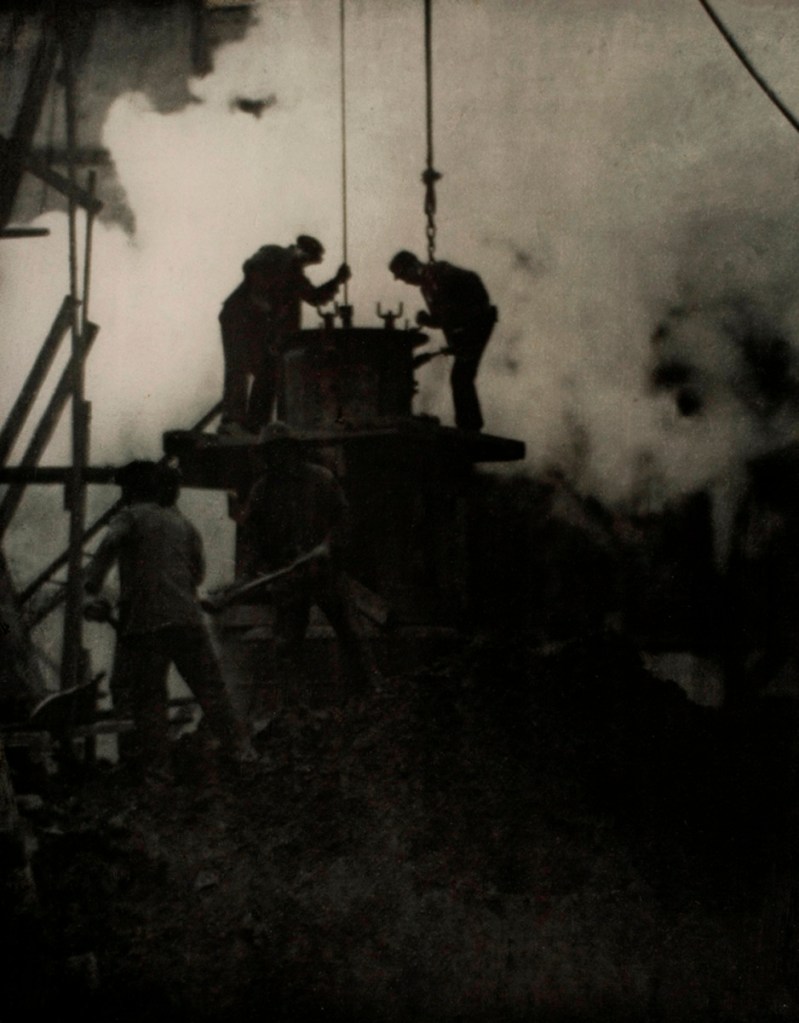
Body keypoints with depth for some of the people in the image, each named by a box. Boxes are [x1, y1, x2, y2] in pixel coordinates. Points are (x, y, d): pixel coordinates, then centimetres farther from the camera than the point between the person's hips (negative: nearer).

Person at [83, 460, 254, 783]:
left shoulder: (129, 517, 4)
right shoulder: (182, 522, 18)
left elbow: (108, 545, -16)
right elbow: (198, 571, 19)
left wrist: (92, 591, -18)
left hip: (143, 620, -4)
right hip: (186, 617, 4)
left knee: (146, 695, 4)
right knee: (208, 686, 12)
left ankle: (156, 763, 2)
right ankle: (237, 746, 15)